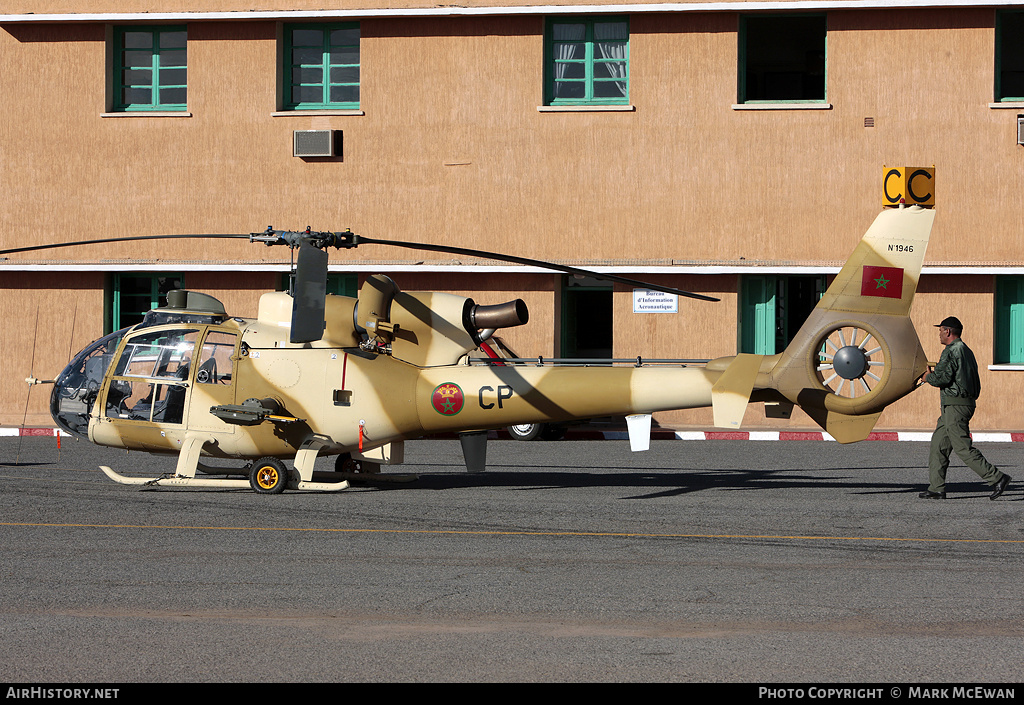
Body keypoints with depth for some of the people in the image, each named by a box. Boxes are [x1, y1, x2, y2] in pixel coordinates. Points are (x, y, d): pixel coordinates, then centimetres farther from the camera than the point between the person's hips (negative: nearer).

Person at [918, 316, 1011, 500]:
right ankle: (936, 488, 11)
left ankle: (997, 478, -11)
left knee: (963, 448, -10)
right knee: (938, 444, 11)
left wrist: (928, 377, -1)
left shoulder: (951, 352, -14)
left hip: (955, 407, -10)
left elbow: (941, 378, -21)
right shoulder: (966, 350, 18)